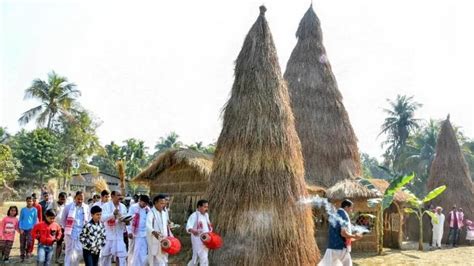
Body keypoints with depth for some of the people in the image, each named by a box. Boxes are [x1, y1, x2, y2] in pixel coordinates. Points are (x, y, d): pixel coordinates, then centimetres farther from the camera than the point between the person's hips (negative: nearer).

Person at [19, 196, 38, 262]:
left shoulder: (35, 210, 1)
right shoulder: (23, 210, 2)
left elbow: (35, 220, 6)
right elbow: (20, 219, 4)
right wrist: (20, 228, -3)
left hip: (30, 228, -1)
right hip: (23, 229, 1)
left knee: (29, 242, -12)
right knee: (22, 244, 4)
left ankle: (28, 252, 14)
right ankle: (22, 256, 16)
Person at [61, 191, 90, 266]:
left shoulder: (86, 208, 3)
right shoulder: (68, 207, -4)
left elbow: (89, 221, 14)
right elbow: (63, 220, 7)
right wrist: (67, 229, 6)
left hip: (81, 234, 2)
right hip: (70, 234, -2)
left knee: (79, 253, 7)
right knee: (69, 253, -1)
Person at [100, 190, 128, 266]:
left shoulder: (123, 207, 8)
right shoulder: (106, 205, -5)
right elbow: (102, 218, -19)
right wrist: (113, 213, -31)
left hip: (119, 236, 3)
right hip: (108, 235, -3)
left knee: (121, 256, -1)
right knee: (105, 256, 10)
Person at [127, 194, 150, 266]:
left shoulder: (148, 209, 4)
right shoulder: (133, 207, -6)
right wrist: (129, 232, -13)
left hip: (144, 234, 2)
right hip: (134, 233, -2)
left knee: (143, 254, -2)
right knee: (132, 252, 12)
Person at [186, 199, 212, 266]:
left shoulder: (206, 215, 10)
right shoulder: (194, 216, -15)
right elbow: (188, 227, -27)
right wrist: (193, 231, -48)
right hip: (198, 241, -7)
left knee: (196, 259, 16)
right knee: (204, 260, -9)